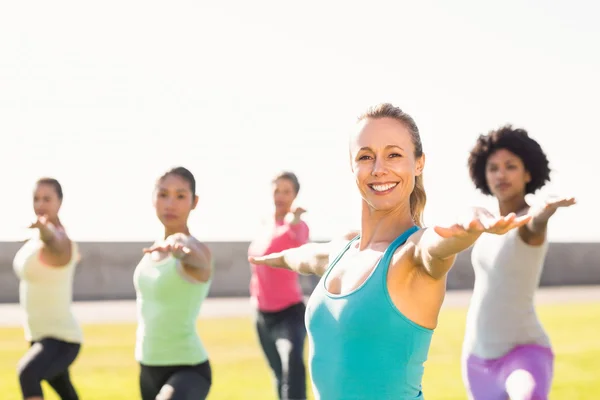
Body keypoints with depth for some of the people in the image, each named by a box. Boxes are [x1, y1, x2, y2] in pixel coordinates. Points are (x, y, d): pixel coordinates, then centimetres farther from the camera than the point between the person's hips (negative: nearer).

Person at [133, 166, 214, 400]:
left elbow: (195, 260, -43)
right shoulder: (156, 249, 5)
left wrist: (181, 248, -64)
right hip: (149, 369, 8)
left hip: (188, 369, -8)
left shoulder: (199, 251, -18)